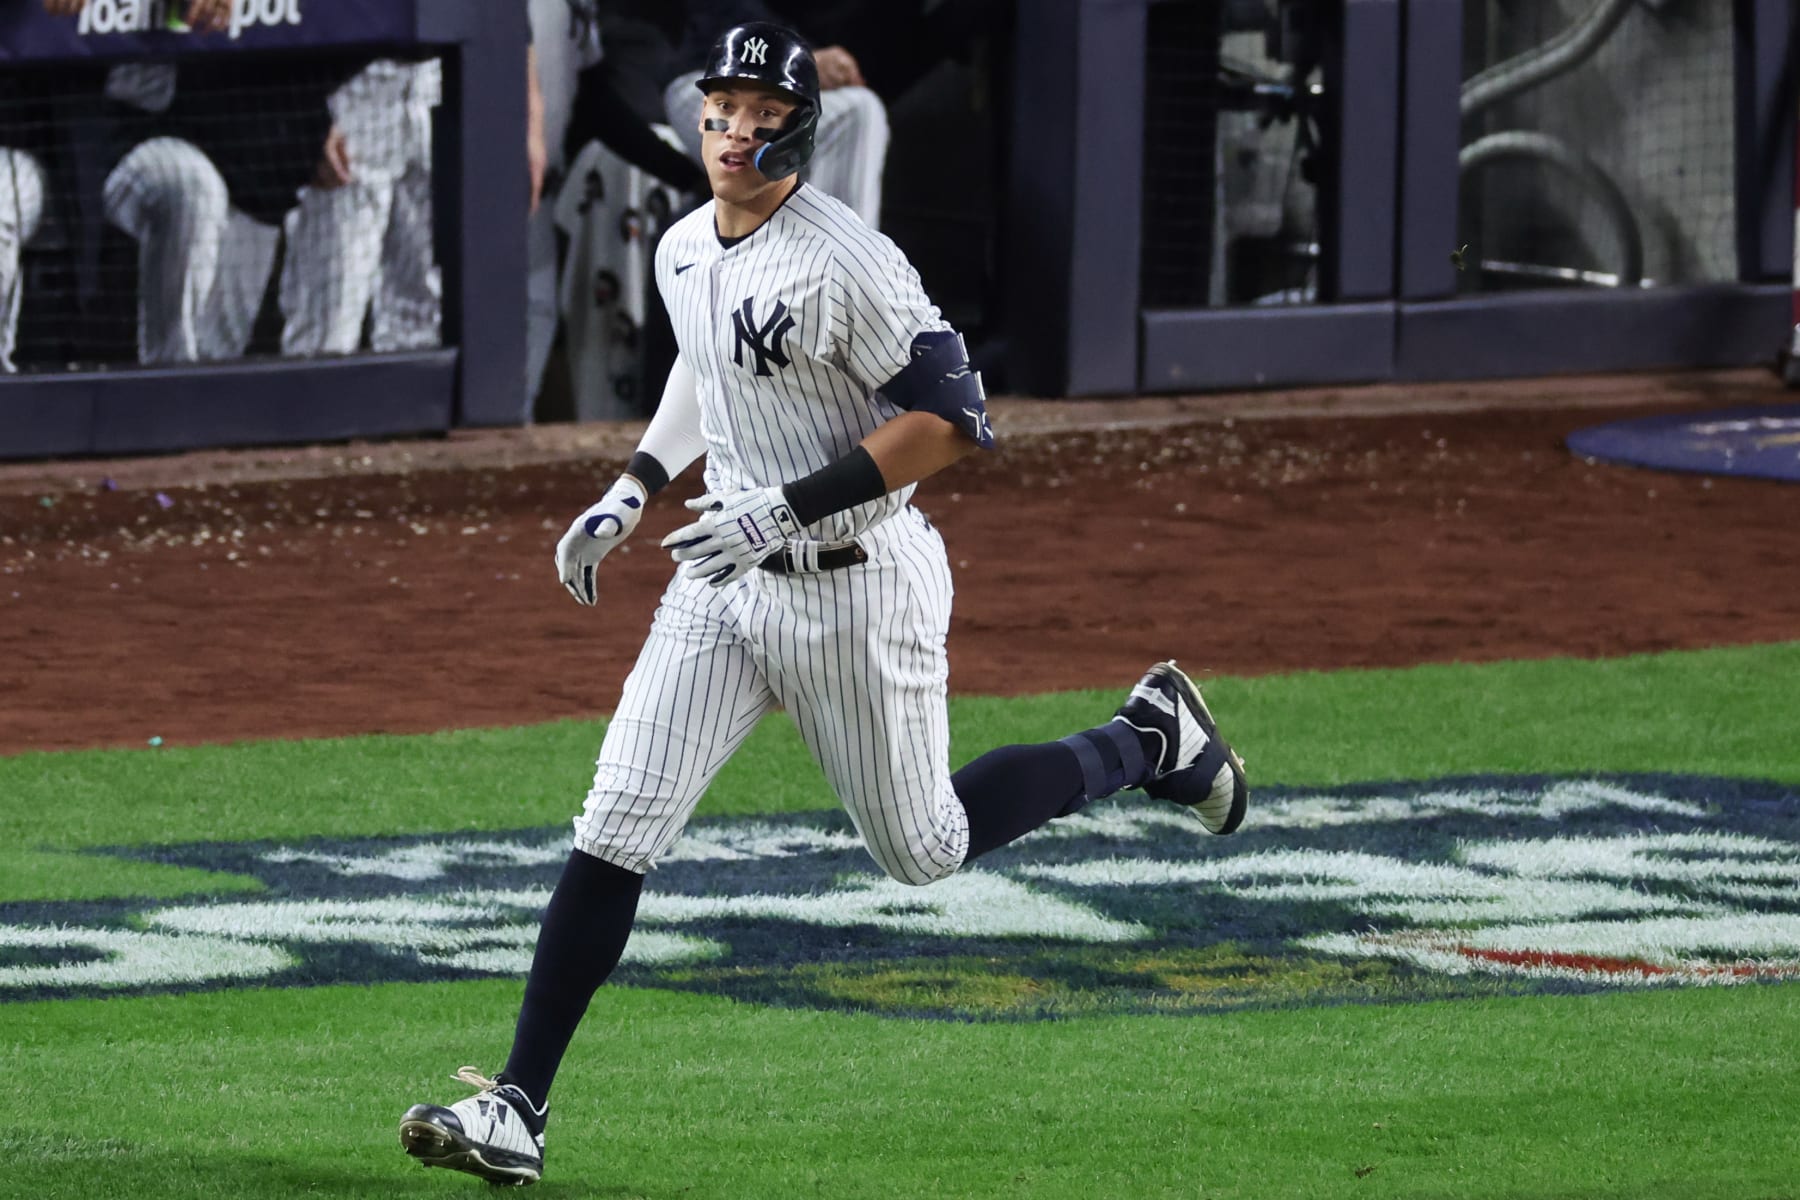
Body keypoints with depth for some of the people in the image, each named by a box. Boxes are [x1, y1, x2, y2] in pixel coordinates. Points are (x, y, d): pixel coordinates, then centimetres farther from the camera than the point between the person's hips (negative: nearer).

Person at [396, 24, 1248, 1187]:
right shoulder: (683, 251, 3)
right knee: (616, 828, -6)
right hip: (730, 579, 6)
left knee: (925, 848, 10)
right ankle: (519, 1109, -6)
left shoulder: (847, 261, -21)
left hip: (857, 586, -6)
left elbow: (955, 418, -23)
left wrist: (791, 506, -27)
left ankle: (1147, 740, 33)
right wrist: (630, 493, 15)